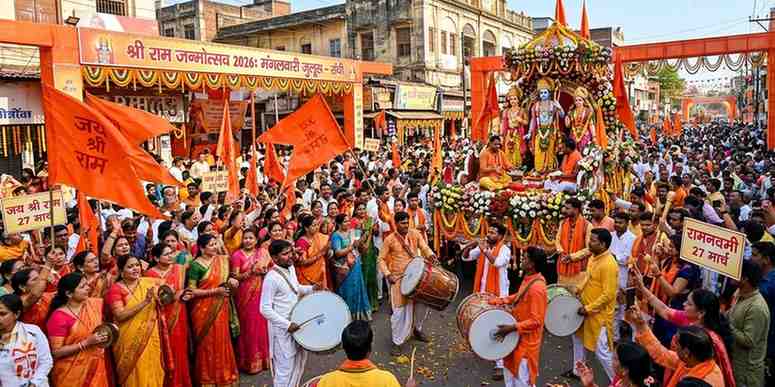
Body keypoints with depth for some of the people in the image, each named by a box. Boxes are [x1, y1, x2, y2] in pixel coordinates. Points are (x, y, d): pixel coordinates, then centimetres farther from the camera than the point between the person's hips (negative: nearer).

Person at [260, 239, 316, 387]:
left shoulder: (291, 268, 0)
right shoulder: (271, 278, -25)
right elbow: (265, 310, -23)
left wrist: (311, 288, 1)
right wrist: (287, 324, -24)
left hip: (296, 322, 9)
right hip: (282, 329, -8)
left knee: (300, 359, 23)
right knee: (285, 368, 4)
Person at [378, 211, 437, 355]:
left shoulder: (415, 234, 1)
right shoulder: (390, 240, -8)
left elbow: (424, 247, 1)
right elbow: (381, 259, -2)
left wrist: (430, 255, -22)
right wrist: (387, 274, -14)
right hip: (399, 279, -4)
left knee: (422, 304, 14)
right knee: (400, 310, -4)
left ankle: (417, 329, 41)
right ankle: (397, 342, 10)